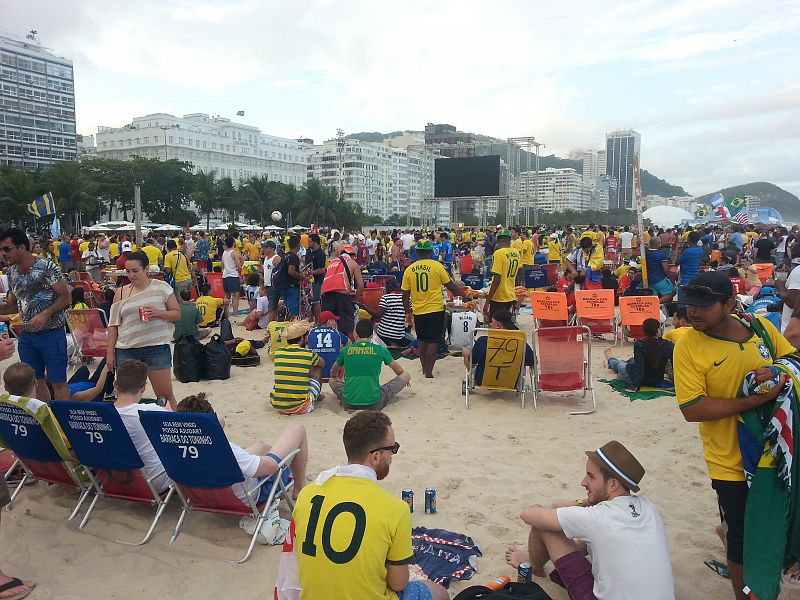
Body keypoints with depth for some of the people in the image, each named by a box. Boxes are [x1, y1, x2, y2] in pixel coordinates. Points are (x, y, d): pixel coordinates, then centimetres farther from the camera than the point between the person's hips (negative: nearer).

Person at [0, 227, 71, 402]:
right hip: (27, 335, 7)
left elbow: (66, 296, -13)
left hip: (51, 333, -7)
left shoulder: (46, 267, -12)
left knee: (58, 382, -1)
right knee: (36, 381, 14)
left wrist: (45, 314, -24)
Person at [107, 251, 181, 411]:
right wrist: (110, 352, 7)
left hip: (156, 347, -2)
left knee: (165, 394, 0)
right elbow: (113, 325, 11)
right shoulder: (121, 292, 10)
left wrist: (158, 313, -15)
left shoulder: (161, 287, 3)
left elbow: (177, 314, 4)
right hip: (126, 349, 3)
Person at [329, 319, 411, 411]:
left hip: (349, 403, 3)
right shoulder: (380, 350, 1)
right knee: (405, 374, 12)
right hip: (374, 404, -3)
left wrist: (334, 378, 49)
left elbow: (333, 373, 25)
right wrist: (404, 378, 43)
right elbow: (400, 371, 19)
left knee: (333, 380, 32)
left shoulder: (346, 350, 5)